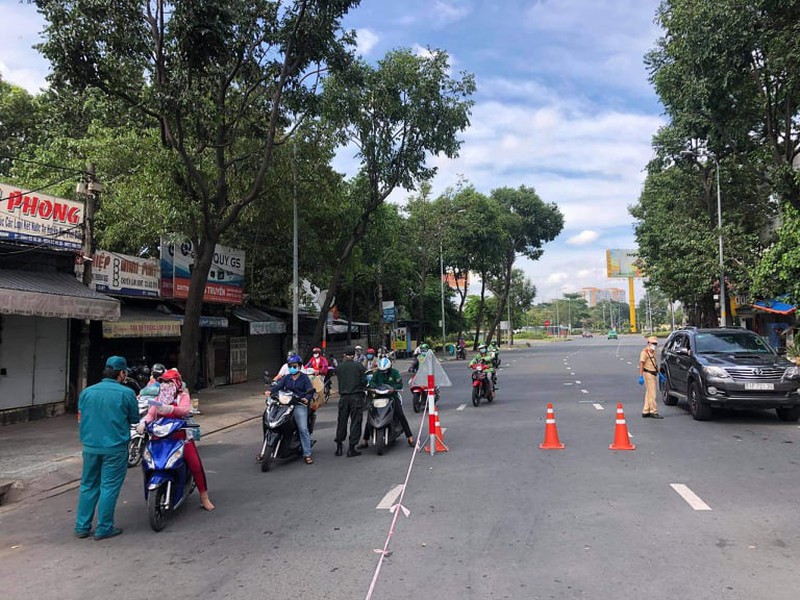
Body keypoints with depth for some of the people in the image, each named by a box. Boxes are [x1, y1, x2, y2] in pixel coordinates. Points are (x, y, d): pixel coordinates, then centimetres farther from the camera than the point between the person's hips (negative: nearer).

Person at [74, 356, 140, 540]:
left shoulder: (86, 392, 3)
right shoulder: (127, 393, -10)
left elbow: (80, 417, 12)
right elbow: (134, 420, -1)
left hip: (90, 447, 5)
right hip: (115, 447, -4)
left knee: (88, 486, 15)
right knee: (109, 487, 4)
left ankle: (82, 527, 22)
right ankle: (104, 529, 10)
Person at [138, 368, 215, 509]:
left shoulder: (183, 396, 1)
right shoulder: (159, 398, 16)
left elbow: (185, 409, -21)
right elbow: (151, 413, 1)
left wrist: (170, 409, -40)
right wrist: (143, 422, -21)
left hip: (181, 435, -4)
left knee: (196, 465, -8)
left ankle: (204, 497, 5)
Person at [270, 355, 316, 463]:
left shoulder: (304, 378, 8)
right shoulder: (286, 378, 19)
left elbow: (310, 390, 0)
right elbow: (278, 386, 5)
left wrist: (307, 398, -21)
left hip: (299, 405, -3)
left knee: (303, 429, -14)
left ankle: (307, 454, -7)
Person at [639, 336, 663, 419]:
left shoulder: (653, 352, 17)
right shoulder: (645, 352, -11)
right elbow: (641, 364, -18)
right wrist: (641, 376, -25)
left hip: (654, 374, 9)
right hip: (648, 374, -9)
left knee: (649, 394, 11)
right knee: (652, 394, -8)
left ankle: (646, 412, 16)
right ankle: (653, 412, -4)